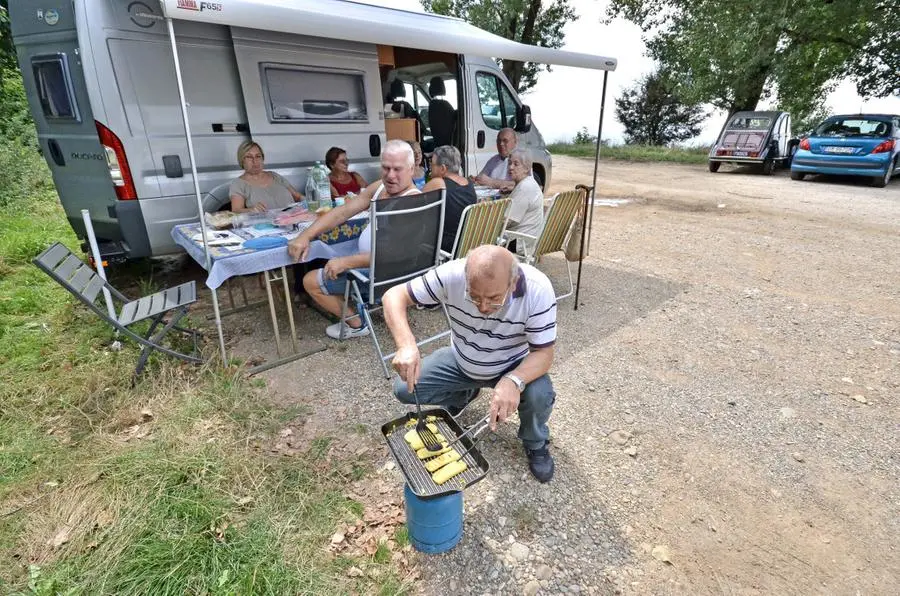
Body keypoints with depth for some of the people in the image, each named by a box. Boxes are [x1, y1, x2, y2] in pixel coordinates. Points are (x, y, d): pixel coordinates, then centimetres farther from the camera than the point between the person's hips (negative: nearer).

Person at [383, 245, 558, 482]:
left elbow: (544, 353, -25)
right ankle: (462, 395, 22)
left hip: (514, 367, -2)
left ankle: (535, 443, 7)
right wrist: (407, 345, -44)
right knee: (404, 389, -10)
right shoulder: (452, 274, -31)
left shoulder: (538, 290, -33)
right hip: (461, 362, 2)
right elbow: (394, 296, -26)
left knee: (540, 396, -30)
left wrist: (513, 380, -46)